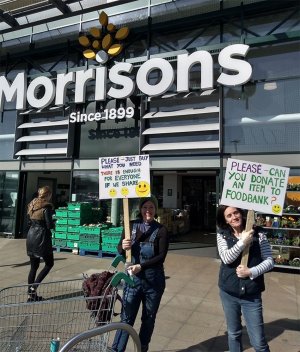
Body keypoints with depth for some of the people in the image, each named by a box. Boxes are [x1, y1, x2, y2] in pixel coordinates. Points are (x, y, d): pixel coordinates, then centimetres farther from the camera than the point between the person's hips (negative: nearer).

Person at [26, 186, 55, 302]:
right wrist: (53, 223, 4)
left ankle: (31, 294, 17)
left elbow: (30, 221, 15)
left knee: (33, 266, 14)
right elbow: (50, 225, -15)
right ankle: (34, 287, 0)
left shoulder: (32, 205, 10)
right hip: (42, 237, -8)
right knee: (49, 263, 9)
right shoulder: (46, 206, -13)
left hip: (31, 236, 8)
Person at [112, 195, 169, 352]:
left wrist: (141, 266, -19)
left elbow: (161, 257, -9)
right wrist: (123, 246, -21)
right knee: (126, 317, 2)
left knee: (149, 318, 15)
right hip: (133, 277, 0)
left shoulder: (161, 230, -5)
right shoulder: (131, 225, -1)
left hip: (154, 279, 0)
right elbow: (120, 250, 2)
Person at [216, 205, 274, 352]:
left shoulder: (257, 233, -6)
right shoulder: (222, 235, -4)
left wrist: (251, 271, -18)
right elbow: (226, 258, -16)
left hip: (252, 295, -1)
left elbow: (269, 261, -5)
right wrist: (243, 242, -24)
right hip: (229, 293, 1)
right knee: (233, 334, 21)